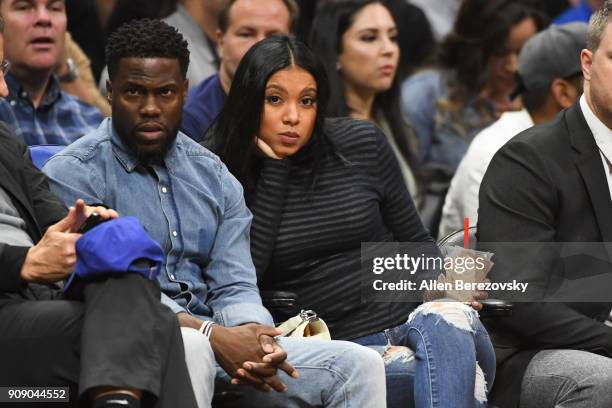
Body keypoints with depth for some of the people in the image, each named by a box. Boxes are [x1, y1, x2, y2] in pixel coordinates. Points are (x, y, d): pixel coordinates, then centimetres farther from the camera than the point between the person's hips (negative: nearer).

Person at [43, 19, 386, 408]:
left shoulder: (214, 176, 15)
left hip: (217, 346, 6)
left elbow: (235, 287, 8)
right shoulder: (75, 173, -3)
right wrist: (212, 335, -24)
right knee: (190, 349, -41)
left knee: (358, 365, -11)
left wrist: (254, 338, -18)